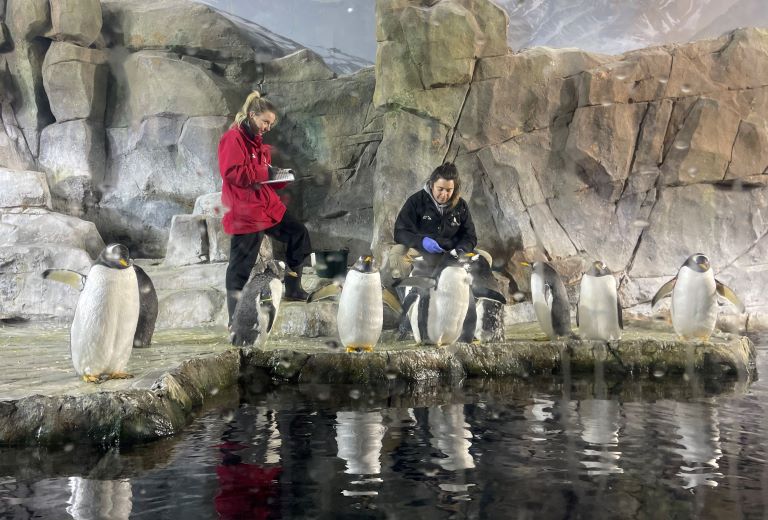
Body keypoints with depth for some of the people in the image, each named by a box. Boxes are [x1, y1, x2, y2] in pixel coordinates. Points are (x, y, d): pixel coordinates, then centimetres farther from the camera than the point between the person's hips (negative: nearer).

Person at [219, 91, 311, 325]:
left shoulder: (257, 141, 18)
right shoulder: (233, 138, -12)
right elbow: (231, 172, -23)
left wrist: (280, 178, 3)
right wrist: (264, 172, -21)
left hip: (268, 206, 9)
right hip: (245, 213, -9)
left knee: (299, 233, 12)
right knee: (241, 266, -3)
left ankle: (293, 288, 21)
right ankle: (235, 320, 6)